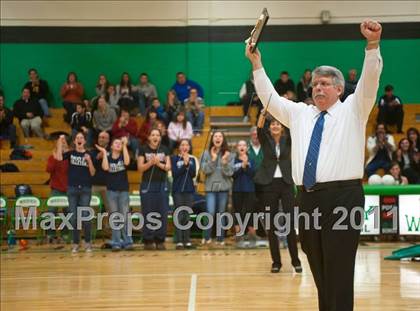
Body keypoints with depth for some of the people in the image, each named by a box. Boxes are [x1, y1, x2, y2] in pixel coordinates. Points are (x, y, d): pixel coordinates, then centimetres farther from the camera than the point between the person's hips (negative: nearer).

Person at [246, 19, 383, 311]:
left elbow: (370, 81, -7)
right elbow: (270, 98, 23)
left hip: (342, 196, -5)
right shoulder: (299, 113, 20)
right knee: (319, 273, 9)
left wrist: (373, 44, -22)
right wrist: (257, 63, 15)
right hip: (308, 198, 5)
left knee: (339, 273, -8)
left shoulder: (352, 110, 7)